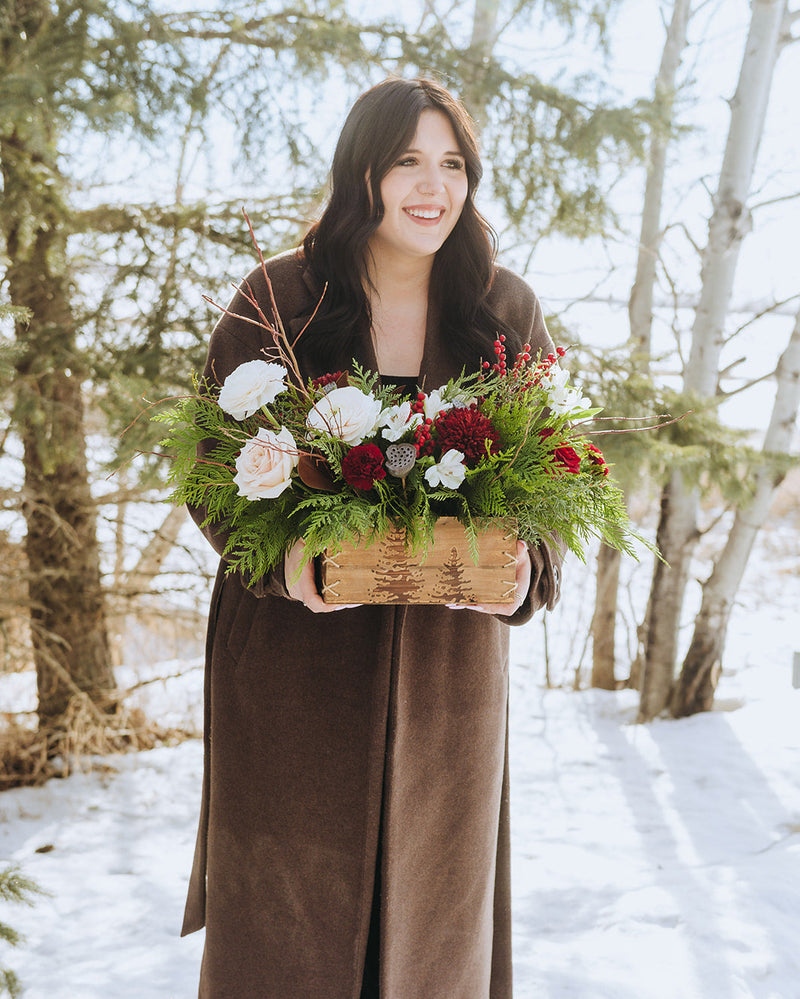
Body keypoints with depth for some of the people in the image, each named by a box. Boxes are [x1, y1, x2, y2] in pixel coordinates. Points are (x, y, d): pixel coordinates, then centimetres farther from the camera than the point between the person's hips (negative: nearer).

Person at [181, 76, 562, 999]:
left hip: (446, 657, 2)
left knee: (429, 904, 12)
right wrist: (279, 556, -21)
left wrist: (523, 570, -17)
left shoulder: (506, 312, 2)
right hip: (295, 649, -1)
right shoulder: (278, 297, -3)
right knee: (287, 912, 7)